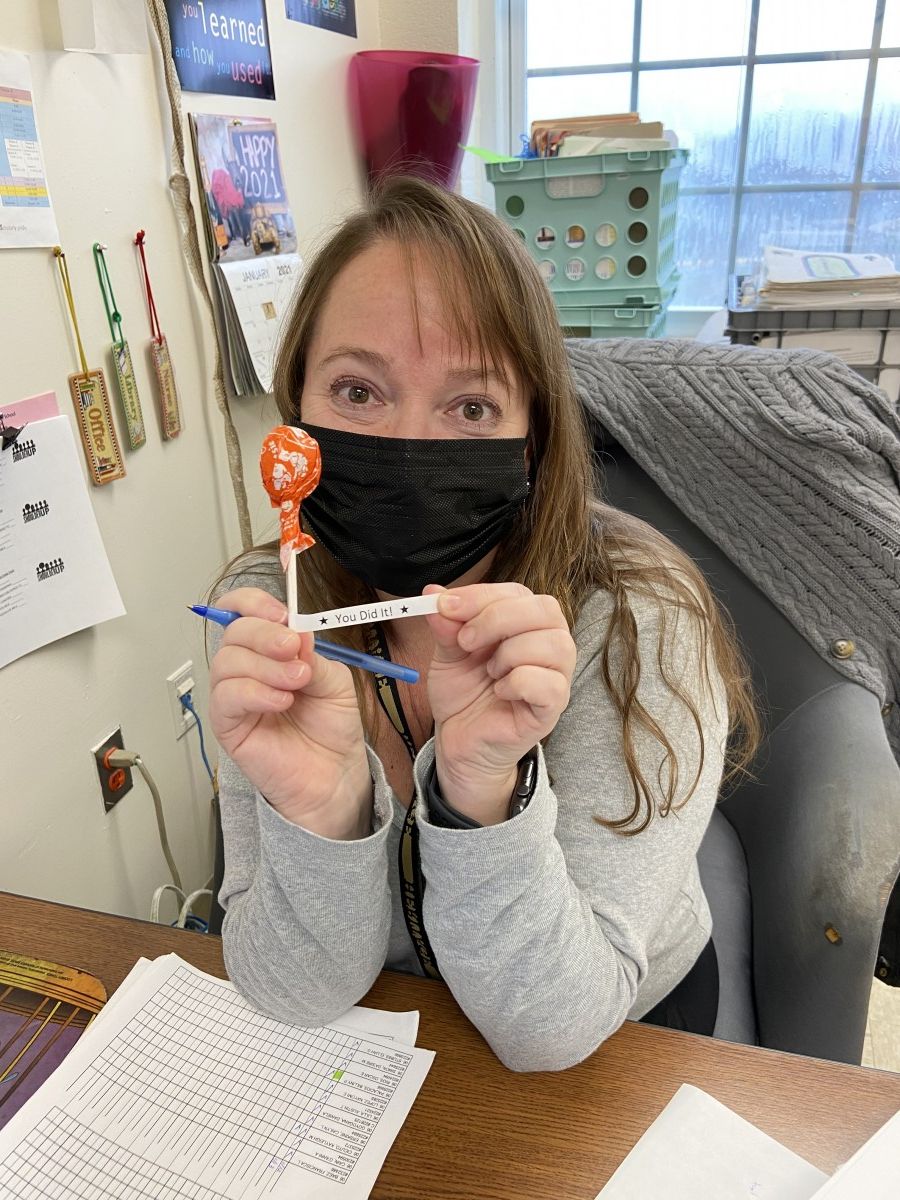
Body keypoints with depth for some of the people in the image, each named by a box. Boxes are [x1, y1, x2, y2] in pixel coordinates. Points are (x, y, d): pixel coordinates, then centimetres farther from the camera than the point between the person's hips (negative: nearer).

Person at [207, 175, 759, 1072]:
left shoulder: (639, 618, -21)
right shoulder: (269, 606, -15)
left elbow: (551, 1031, -20)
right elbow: (301, 998, -15)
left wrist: (486, 790, -35)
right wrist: (319, 807, -32)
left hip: (625, 1028, 0)